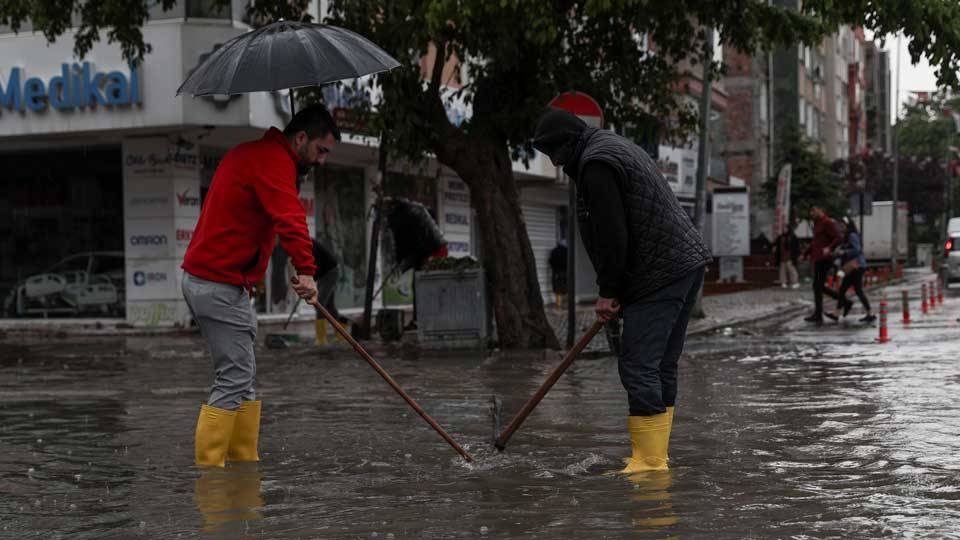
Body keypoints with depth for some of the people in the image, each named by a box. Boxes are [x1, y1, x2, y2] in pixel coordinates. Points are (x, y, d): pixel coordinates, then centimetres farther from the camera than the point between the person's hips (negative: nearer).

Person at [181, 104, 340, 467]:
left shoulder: (251, 153, 20)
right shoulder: (275, 160, -14)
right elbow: (289, 217, -29)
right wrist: (306, 271, -38)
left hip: (199, 277, 10)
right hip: (220, 285, -10)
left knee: (242, 376, 12)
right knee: (234, 379, -9)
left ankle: (245, 464, 16)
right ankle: (208, 469, -9)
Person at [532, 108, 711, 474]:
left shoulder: (595, 164, -11)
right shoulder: (614, 147, 22)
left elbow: (611, 235, -17)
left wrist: (609, 291, -6)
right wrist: (615, 290, 19)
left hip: (660, 275, -11)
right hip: (688, 263, 11)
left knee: (639, 368, -9)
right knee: (662, 366, 13)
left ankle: (648, 463, -8)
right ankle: (656, 456, 17)